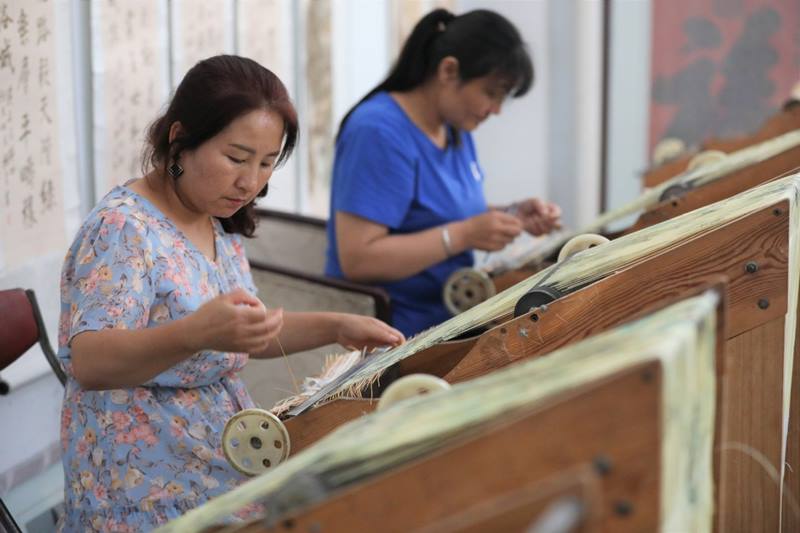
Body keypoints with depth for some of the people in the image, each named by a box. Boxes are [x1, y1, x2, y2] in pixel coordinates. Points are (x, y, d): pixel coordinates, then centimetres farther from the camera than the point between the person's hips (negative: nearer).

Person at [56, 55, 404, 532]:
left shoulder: (221, 223, 7)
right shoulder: (122, 229, -17)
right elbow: (88, 362, -30)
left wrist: (334, 326, 6)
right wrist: (195, 334, -46)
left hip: (226, 468, 8)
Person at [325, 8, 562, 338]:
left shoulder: (456, 127, 8)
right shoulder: (379, 133, -19)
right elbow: (357, 260, -23)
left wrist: (512, 216, 1)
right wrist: (466, 235, -25)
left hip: (448, 320, 8)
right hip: (398, 332, -8)